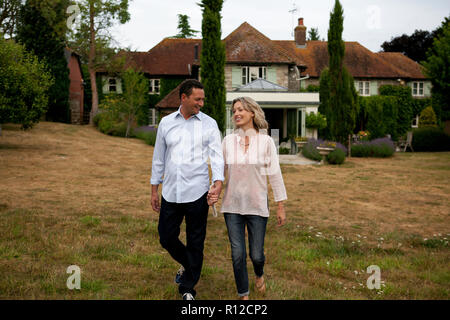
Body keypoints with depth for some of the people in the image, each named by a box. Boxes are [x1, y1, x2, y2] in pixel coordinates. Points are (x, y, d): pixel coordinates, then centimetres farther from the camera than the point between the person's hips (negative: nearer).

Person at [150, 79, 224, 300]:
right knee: (166, 238, 10)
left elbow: (216, 155, -6)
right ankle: (187, 265, 39)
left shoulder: (209, 124, 1)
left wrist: (218, 182, -23)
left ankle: (187, 288, 20)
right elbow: (158, 158, 13)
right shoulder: (166, 123, 7)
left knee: (195, 244, 4)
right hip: (170, 192, 3)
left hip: (197, 193, -2)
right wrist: (154, 189, 12)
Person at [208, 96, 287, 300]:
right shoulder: (228, 141, 1)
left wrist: (281, 207, -2)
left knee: (256, 254, 6)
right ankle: (243, 295, 22)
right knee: (238, 254, 2)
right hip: (232, 206, 2)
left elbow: (275, 175, -2)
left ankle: (259, 274, 42)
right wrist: (214, 192, -11)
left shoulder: (266, 142, -4)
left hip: (257, 205, -1)